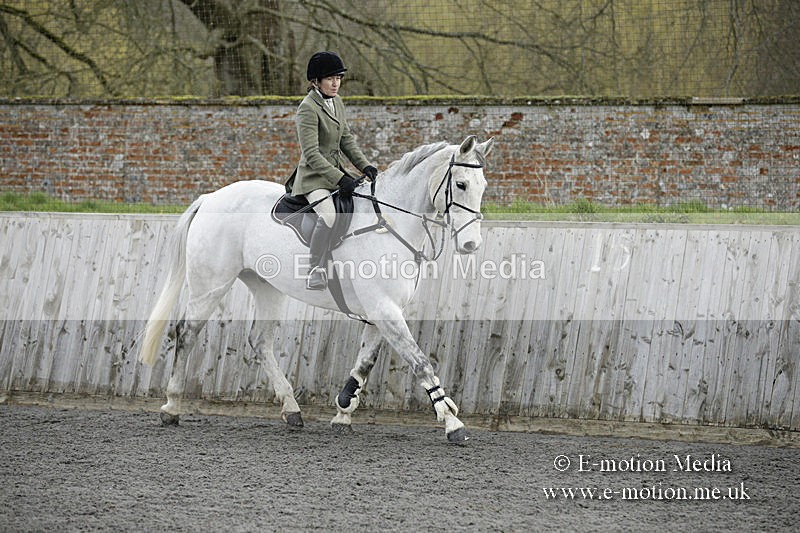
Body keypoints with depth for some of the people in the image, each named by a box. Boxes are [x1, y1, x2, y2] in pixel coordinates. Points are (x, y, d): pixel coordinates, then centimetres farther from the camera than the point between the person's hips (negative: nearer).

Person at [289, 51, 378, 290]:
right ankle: (314, 271, -27)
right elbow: (311, 154, -23)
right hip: (314, 176, -9)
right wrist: (339, 179, -30)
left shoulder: (337, 102, 10)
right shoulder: (308, 109, -16)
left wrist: (365, 165, 2)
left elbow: (346, 140, 17)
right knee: (328, 214, -33)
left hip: (336, 171, 9)